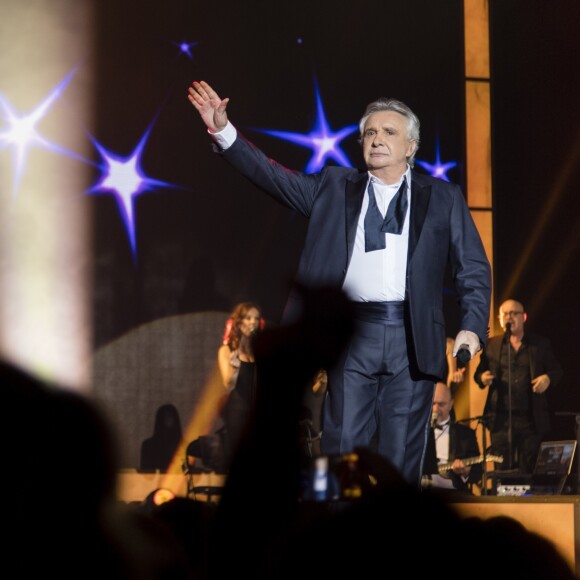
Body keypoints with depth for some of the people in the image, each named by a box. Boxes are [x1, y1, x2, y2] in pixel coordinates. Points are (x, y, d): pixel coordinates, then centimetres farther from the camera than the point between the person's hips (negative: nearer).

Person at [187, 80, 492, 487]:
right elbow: (273, 176, 8)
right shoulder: (334, 187, 15)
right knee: (342, 448, -4)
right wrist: (223, 131, -4)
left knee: (403, 456, 2)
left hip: (413, 340, 0)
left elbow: (474, 268, 8)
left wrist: (472, 327, -7)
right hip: (351, 334, 0)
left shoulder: (443, 198, 12)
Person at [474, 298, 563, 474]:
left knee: (529, 471, 4)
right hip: (501, 419, 1)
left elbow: (556, 370, 11)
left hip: (531, 420, 0)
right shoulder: (491, 345, 10)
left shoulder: (541, 344, 8)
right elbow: (479, 372, 13)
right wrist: (482, 378, -11)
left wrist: (548, 378, -11)